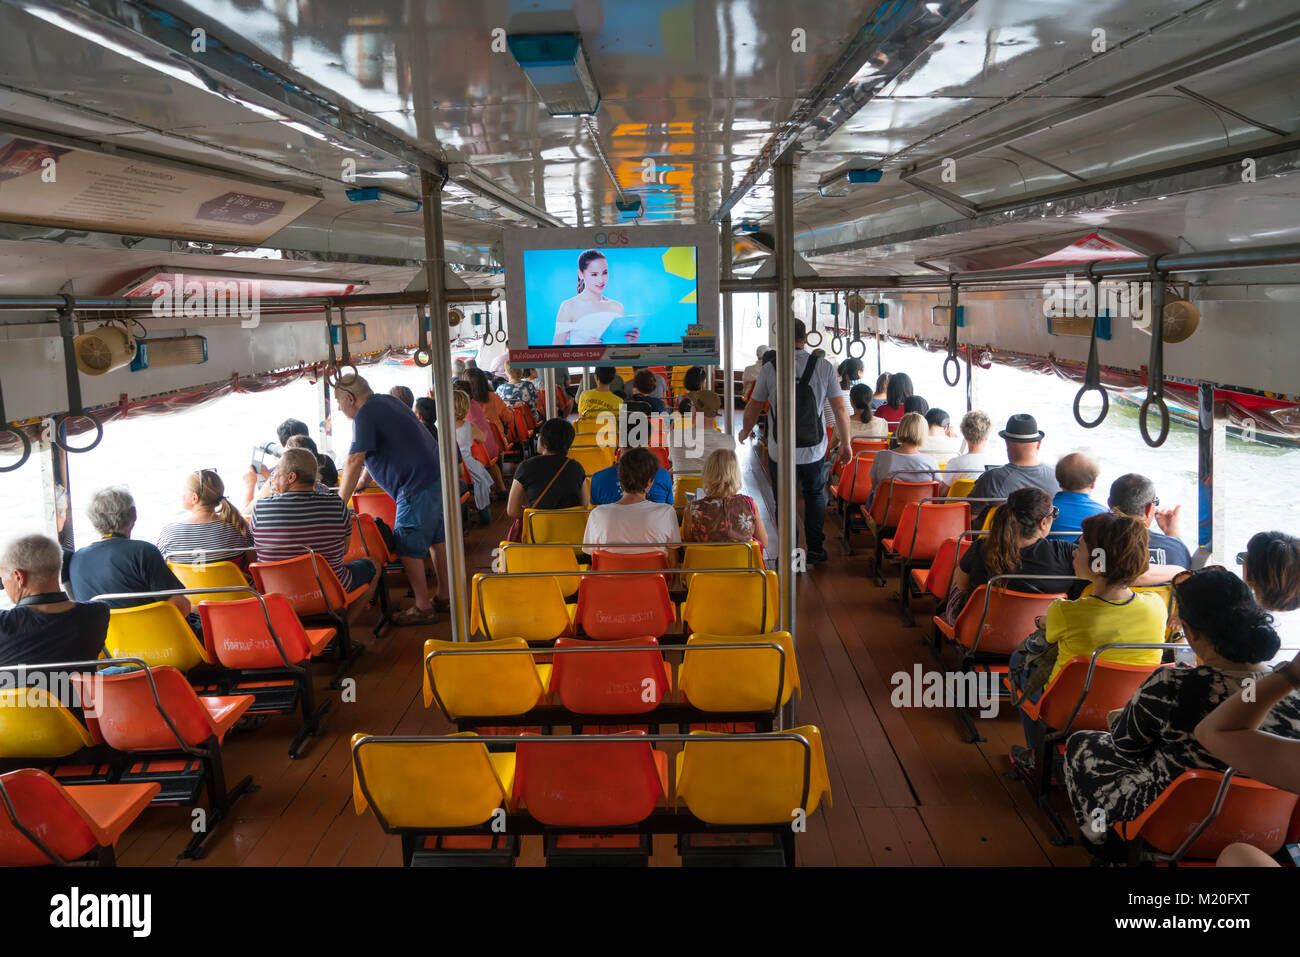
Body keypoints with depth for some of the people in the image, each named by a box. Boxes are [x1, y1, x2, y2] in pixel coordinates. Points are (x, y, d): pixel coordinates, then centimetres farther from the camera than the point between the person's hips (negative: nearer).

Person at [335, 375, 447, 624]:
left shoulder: (365, 414, -11)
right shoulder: (385, 401, 18)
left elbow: (354, 461, -19)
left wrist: (339, 503, -14)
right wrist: (359, 483, 36)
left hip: (417, 487, -10)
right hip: (437, 476, 10)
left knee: (407, 547, -1)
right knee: (437, 539, 18)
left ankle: (423, 608, 5)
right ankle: (444, 597, 29)